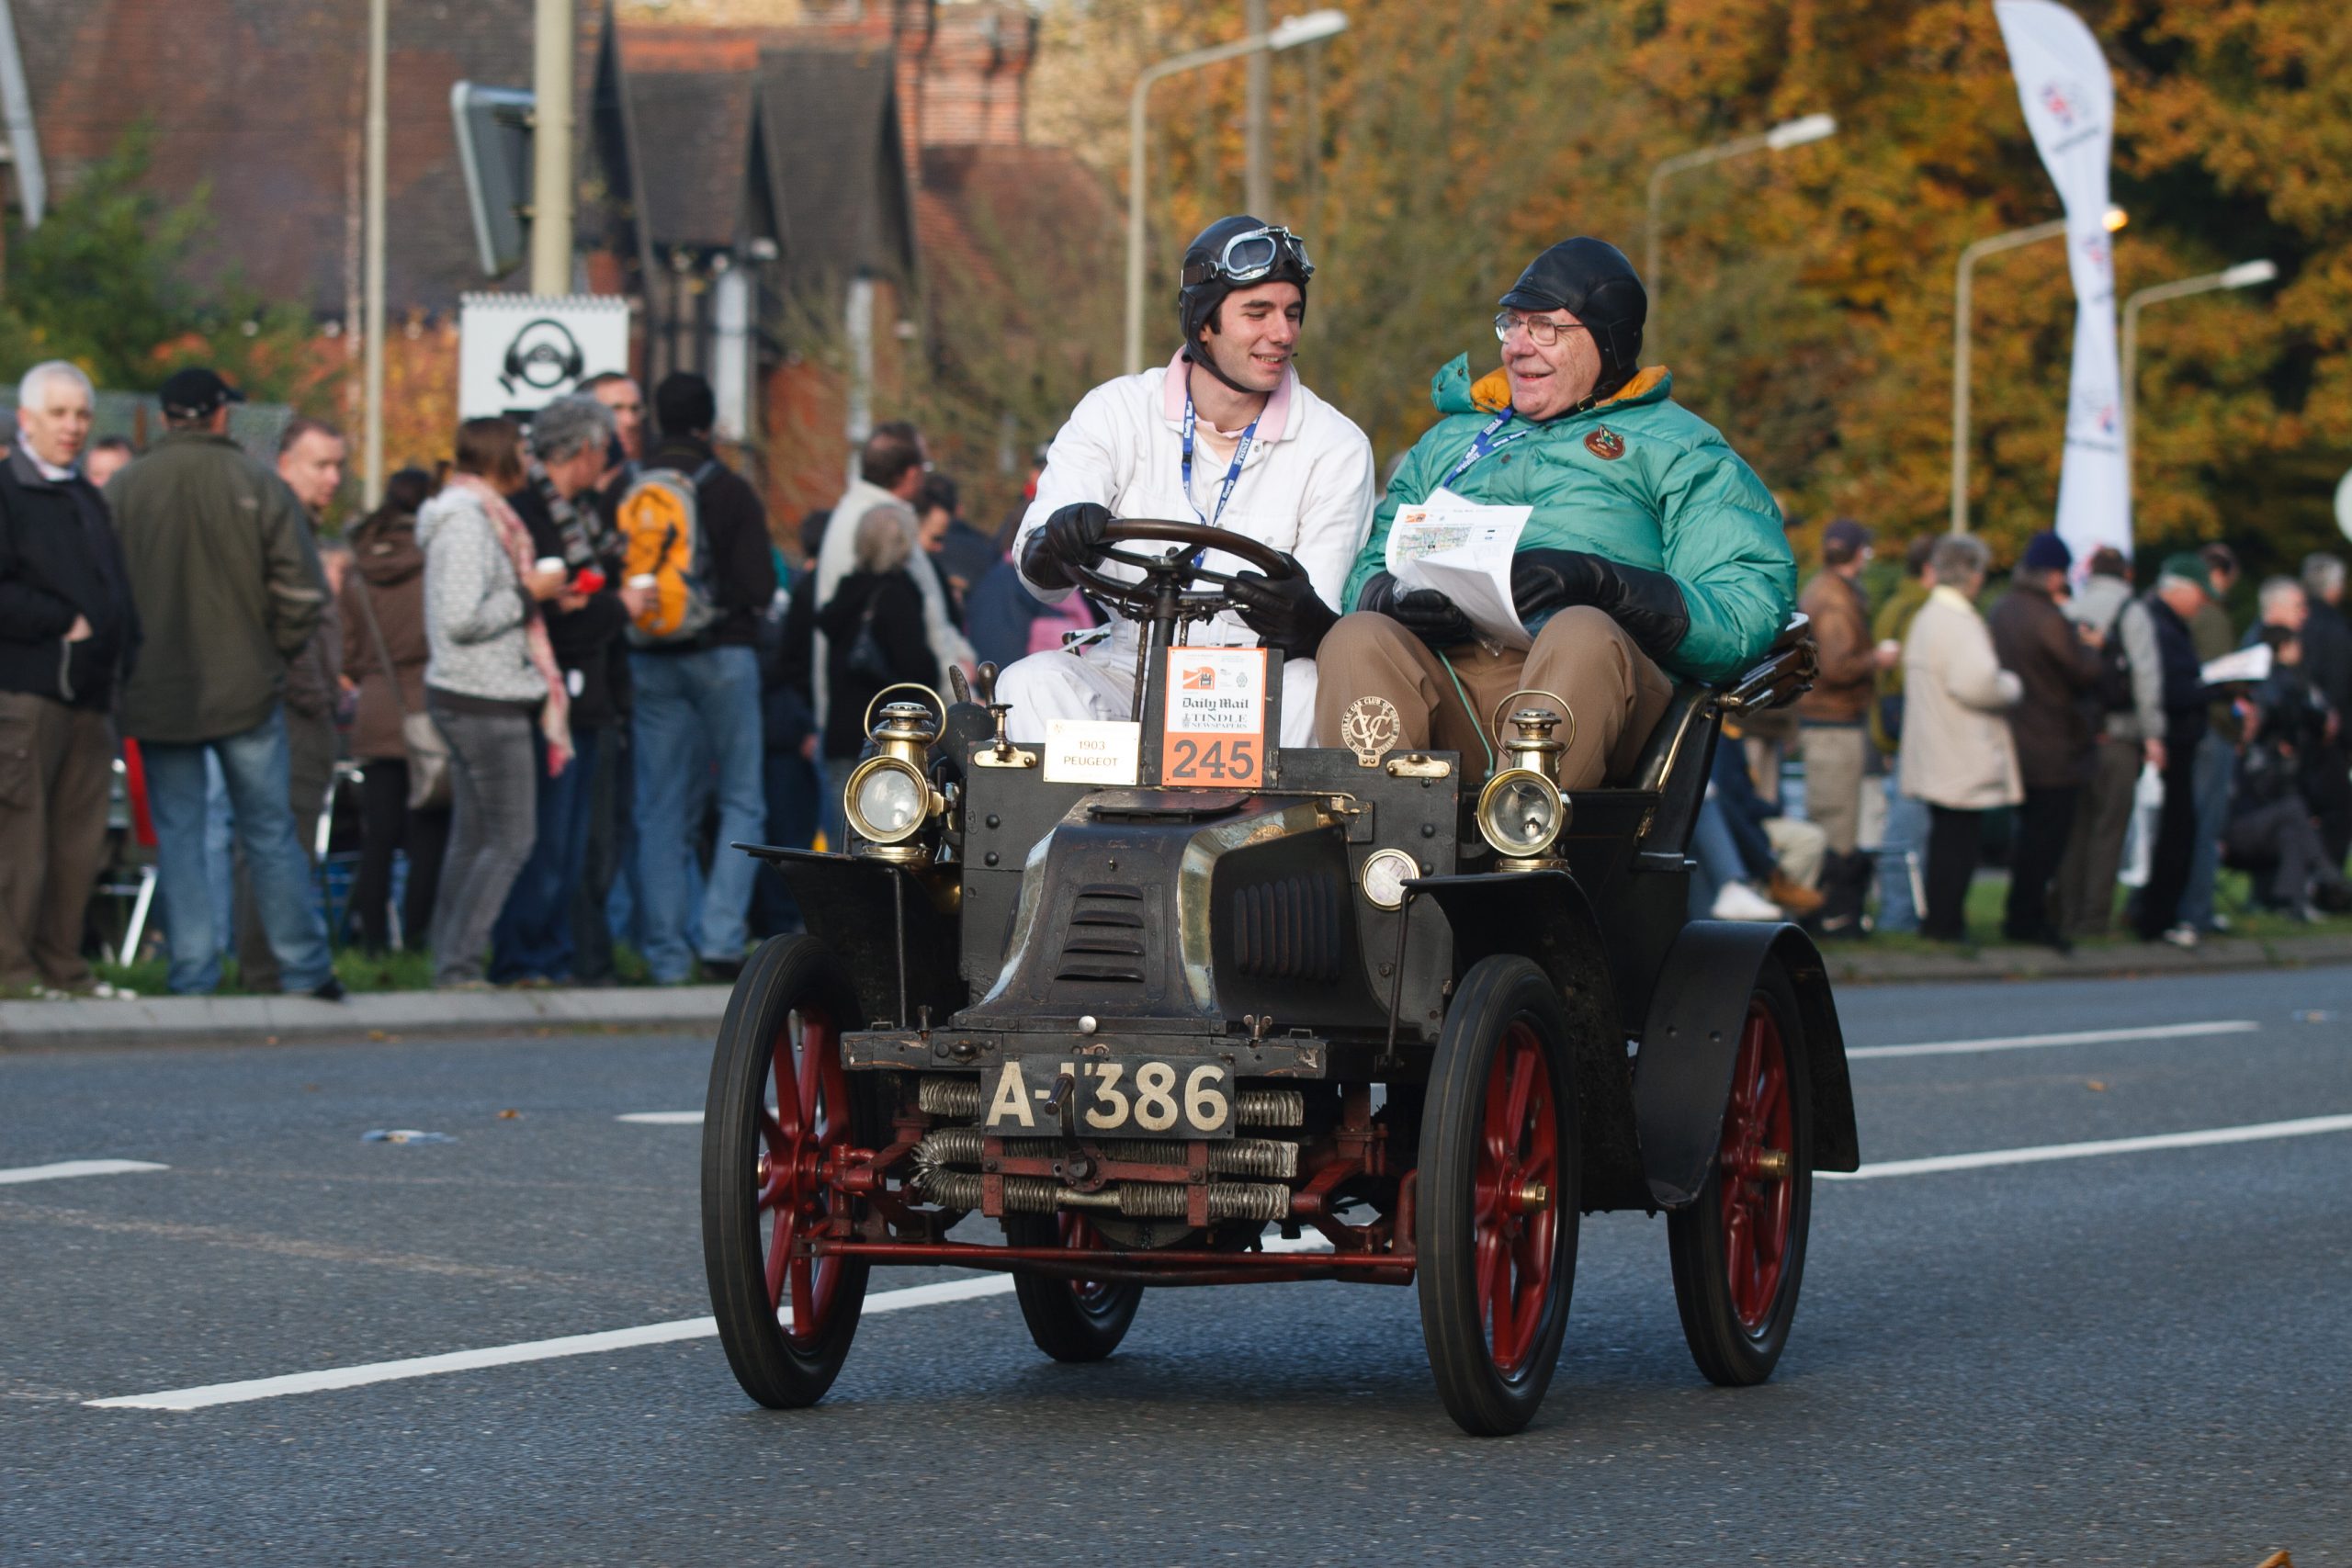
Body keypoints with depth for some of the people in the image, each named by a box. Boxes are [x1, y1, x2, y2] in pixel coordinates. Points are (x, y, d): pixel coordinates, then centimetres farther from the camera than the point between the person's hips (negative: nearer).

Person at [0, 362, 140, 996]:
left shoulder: (87, 498, 21)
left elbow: (115, 592, 27)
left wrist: (123, 652, 11)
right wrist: (64, 624, -13)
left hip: (89, 694, 8)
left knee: (80, 839, 7)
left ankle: (62, 963, 12)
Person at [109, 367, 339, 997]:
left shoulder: (122, 491, -3)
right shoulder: (260, 487, -7)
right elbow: (303, 591, -8)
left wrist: (126, 662, 12)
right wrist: (273, 651, 8)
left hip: (156, 694, 1)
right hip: (247, 687, -1)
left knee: (176, 834, 6)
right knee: (269, 832, 8)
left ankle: (192, 976, 4)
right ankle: (305, 968, 10)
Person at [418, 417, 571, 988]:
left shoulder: (475, 514, 16)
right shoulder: (467, 520, -16)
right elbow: (463, 618, -23)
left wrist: (539, 593, 12)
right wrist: (530, 595, -13)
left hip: (464, 698, 10)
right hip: (486, 703, -10)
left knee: (471, 837, 11)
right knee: (512, 837, -8)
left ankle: (449, 963, 13)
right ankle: (460, 963, -8)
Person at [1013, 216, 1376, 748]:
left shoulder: (1336, 448, -1)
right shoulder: (1115, 412, 1)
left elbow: (1325, 628, -9)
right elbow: (1038, 570, -11)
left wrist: (1303, 619, -36)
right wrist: (1059, 543, -38)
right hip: (1128, 676, 1)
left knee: (1312, 684, -34)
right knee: (1031, 682, -28)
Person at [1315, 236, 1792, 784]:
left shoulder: (1676, 446, 20)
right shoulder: (1450, 440, 35)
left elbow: (1751, 614, 4)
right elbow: (1367, 570, 24)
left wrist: (1600, 582, -12)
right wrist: (1392, 597, -3)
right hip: (1443, 670, 3)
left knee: (1584, 635, -37)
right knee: (1358, 639, -29)